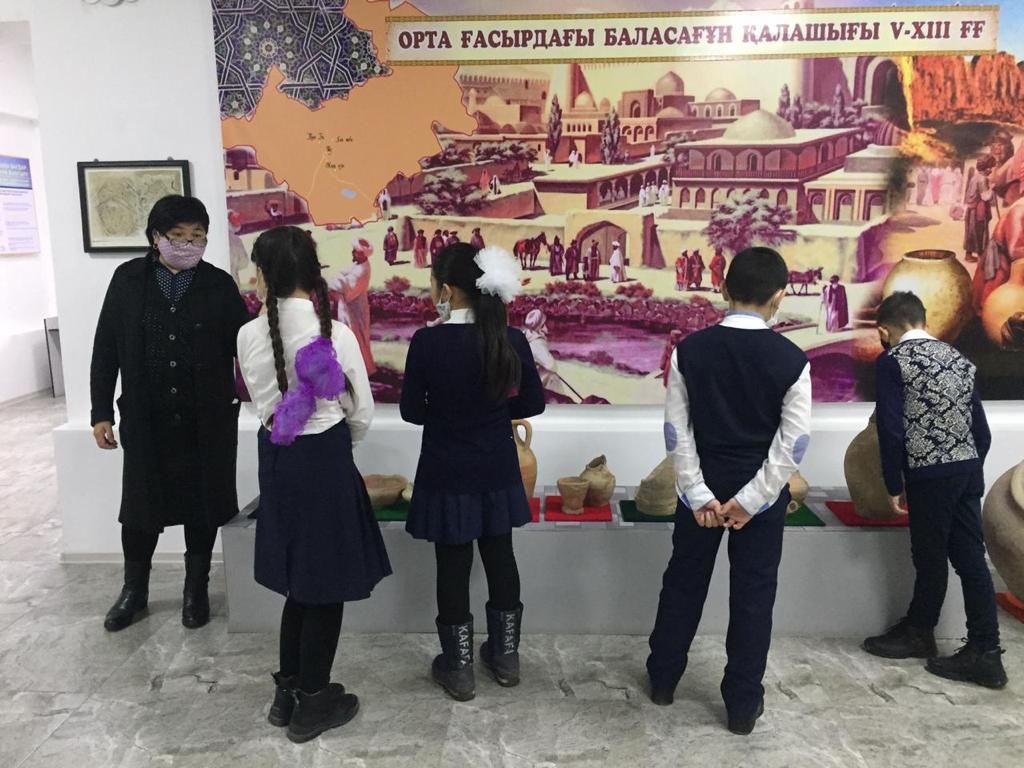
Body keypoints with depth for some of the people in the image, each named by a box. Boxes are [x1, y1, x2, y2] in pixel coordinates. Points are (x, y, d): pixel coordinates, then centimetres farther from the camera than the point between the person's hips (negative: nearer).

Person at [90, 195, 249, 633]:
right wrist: (101, 411, 1)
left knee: (202, 505, 10)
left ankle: (196, 591, 30)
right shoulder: (128, 279, 0)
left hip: (208, 419, 0)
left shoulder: (219, 285, -3)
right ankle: (134, 591, 35)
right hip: (146, 418, 1)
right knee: (142, 503, 12)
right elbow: (105, 348, 3)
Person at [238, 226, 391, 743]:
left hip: (276, 459, 4)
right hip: (326, 460, -4)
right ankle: (312, 704, 23)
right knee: (327, 584, 10)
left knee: (301, 580, 20)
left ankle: (287, 693, 33)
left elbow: (261, 402, 6)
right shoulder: (336, 334, -15)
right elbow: (362, 413, -4)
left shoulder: (249, 336, -6)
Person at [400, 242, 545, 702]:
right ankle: (505, 655, 34)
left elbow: (411, 411, -9)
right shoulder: (512, 340, -9)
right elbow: (533, 403, -1)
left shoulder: (427, 342, -18)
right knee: (500, 558, 18)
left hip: (448, 474, -3)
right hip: (497, 471, 3)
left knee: (453, 566, 10)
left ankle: (458, 668, 24)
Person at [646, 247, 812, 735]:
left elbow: (676, 430, -9)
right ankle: (743, 705, 22)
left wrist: (699, 494, -6)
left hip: (702, 489, 2)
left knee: (684, 582, 17)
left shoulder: (690, 350, -9)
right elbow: (793, 443, -12)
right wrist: (750, 499, -9)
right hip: (761, 493, -1)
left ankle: (662, 679, 33)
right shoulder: (791, 359, -12)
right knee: (753, 595, 11)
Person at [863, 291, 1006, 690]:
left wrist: (894, 485, -4)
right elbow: (982, 429, 13)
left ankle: (919, 633, 28)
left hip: (930, 475, -6)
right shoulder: (959, 358, 13)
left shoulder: (891, 361, -7)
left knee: (931, 558, 9)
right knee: (971, 559, 8)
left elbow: (891, 430, -12)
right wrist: (971, 469, 20)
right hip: (969, 470, 6)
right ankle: (984, 653, 12)